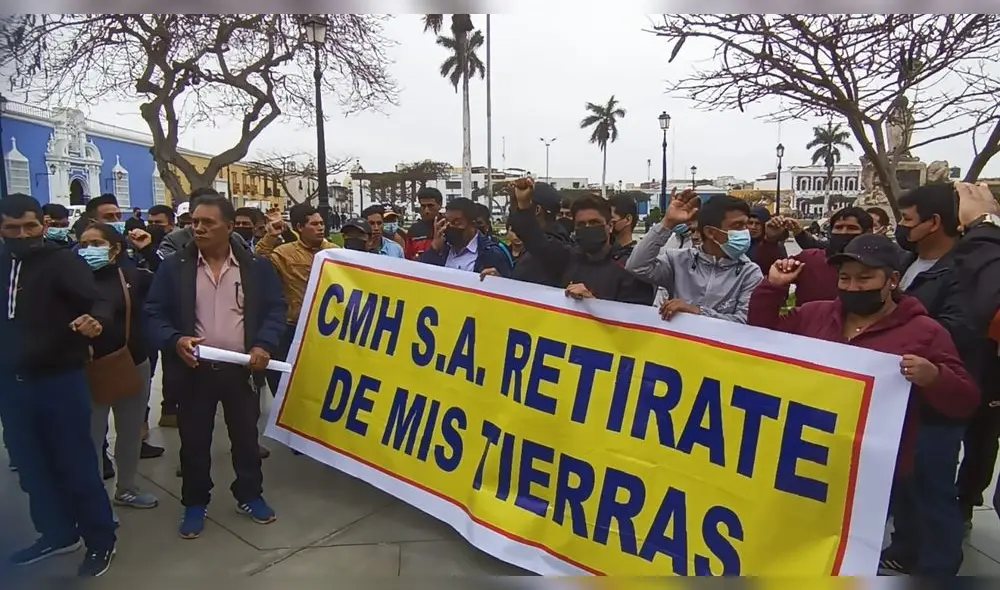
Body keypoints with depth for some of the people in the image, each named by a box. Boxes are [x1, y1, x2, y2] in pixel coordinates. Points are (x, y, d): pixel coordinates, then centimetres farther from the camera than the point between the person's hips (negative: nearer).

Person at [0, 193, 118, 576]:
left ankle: (100, 540, 18)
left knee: (75, 463, 3)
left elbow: (98, 302, -23)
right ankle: (57, 534, 33)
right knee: (31, 465, 16)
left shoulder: (63, 262, -9)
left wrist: (95, 319, -45)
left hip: (59, 379, -6)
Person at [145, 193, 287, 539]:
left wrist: (265, 345, -15)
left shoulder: (256, 267, -1)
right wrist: (175, 339, -19)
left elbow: (276, 309, 1)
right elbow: (154, 314, 0)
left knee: (246, 436, 13)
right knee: (194, 440, 11)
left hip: (242, 369, 0)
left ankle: (250, 496, 32)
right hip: (194, 369, 0)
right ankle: (195, 504, 30)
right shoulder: (174, 267, -1)